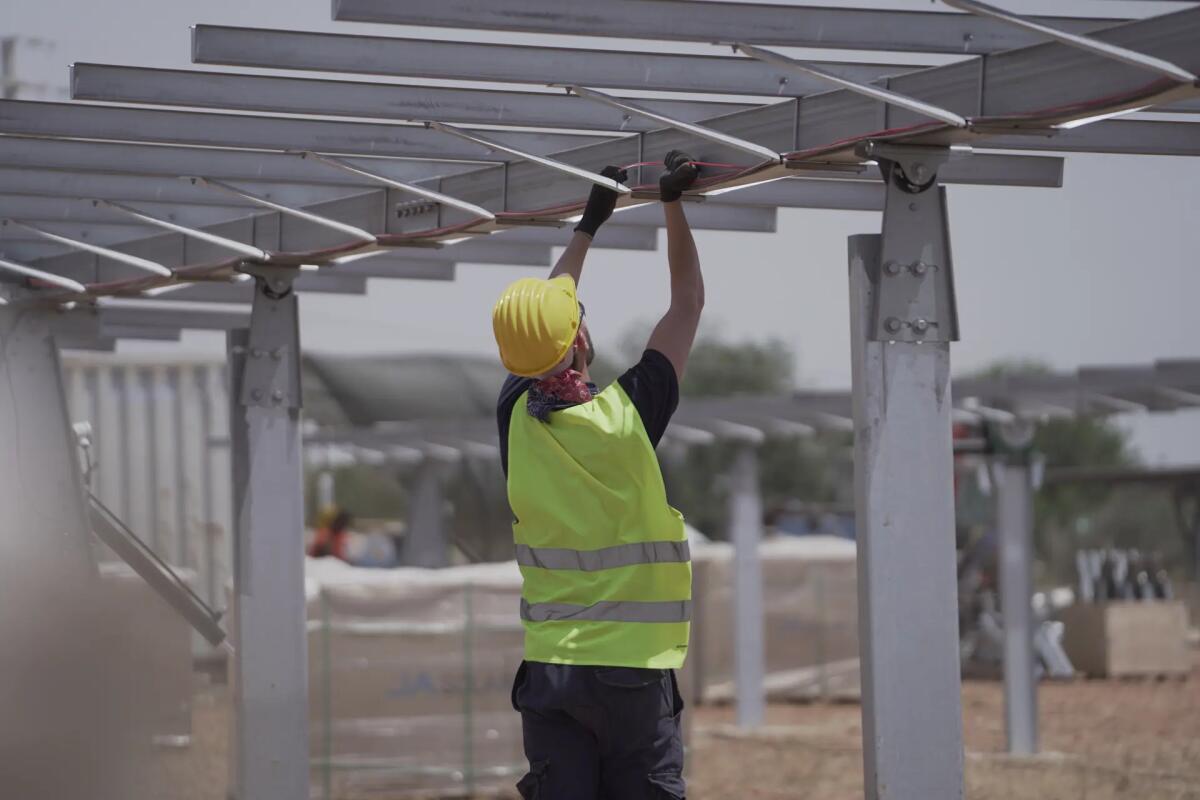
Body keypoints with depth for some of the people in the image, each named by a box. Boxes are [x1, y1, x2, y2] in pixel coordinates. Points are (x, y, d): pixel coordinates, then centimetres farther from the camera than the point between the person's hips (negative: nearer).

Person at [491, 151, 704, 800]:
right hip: (634, 672, -4)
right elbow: (688, 300, 3)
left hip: (549, 672, 4)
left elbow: (536, 316, 19)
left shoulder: (516, 418, 1)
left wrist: (588, 224, 29)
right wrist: (673, 204, 14)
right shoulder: (627, 417, -9)